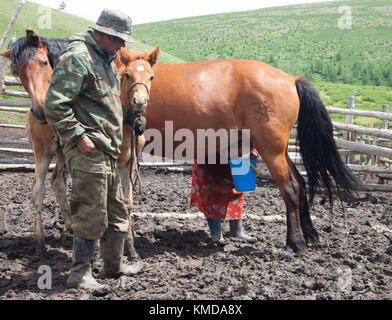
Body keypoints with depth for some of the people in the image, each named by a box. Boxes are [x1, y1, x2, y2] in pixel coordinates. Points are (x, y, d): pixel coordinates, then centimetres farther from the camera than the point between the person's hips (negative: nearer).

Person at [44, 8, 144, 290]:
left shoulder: (107, 60, 17)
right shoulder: (77, 58, -14)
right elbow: (54, 104, -20)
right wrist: (78, 136, -20)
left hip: (108, 151, 10)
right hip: (88, 150, -10)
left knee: (117, 212, 17)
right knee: (91, 214, -6)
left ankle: (114, 265, 31)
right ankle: (80, 274, 4)